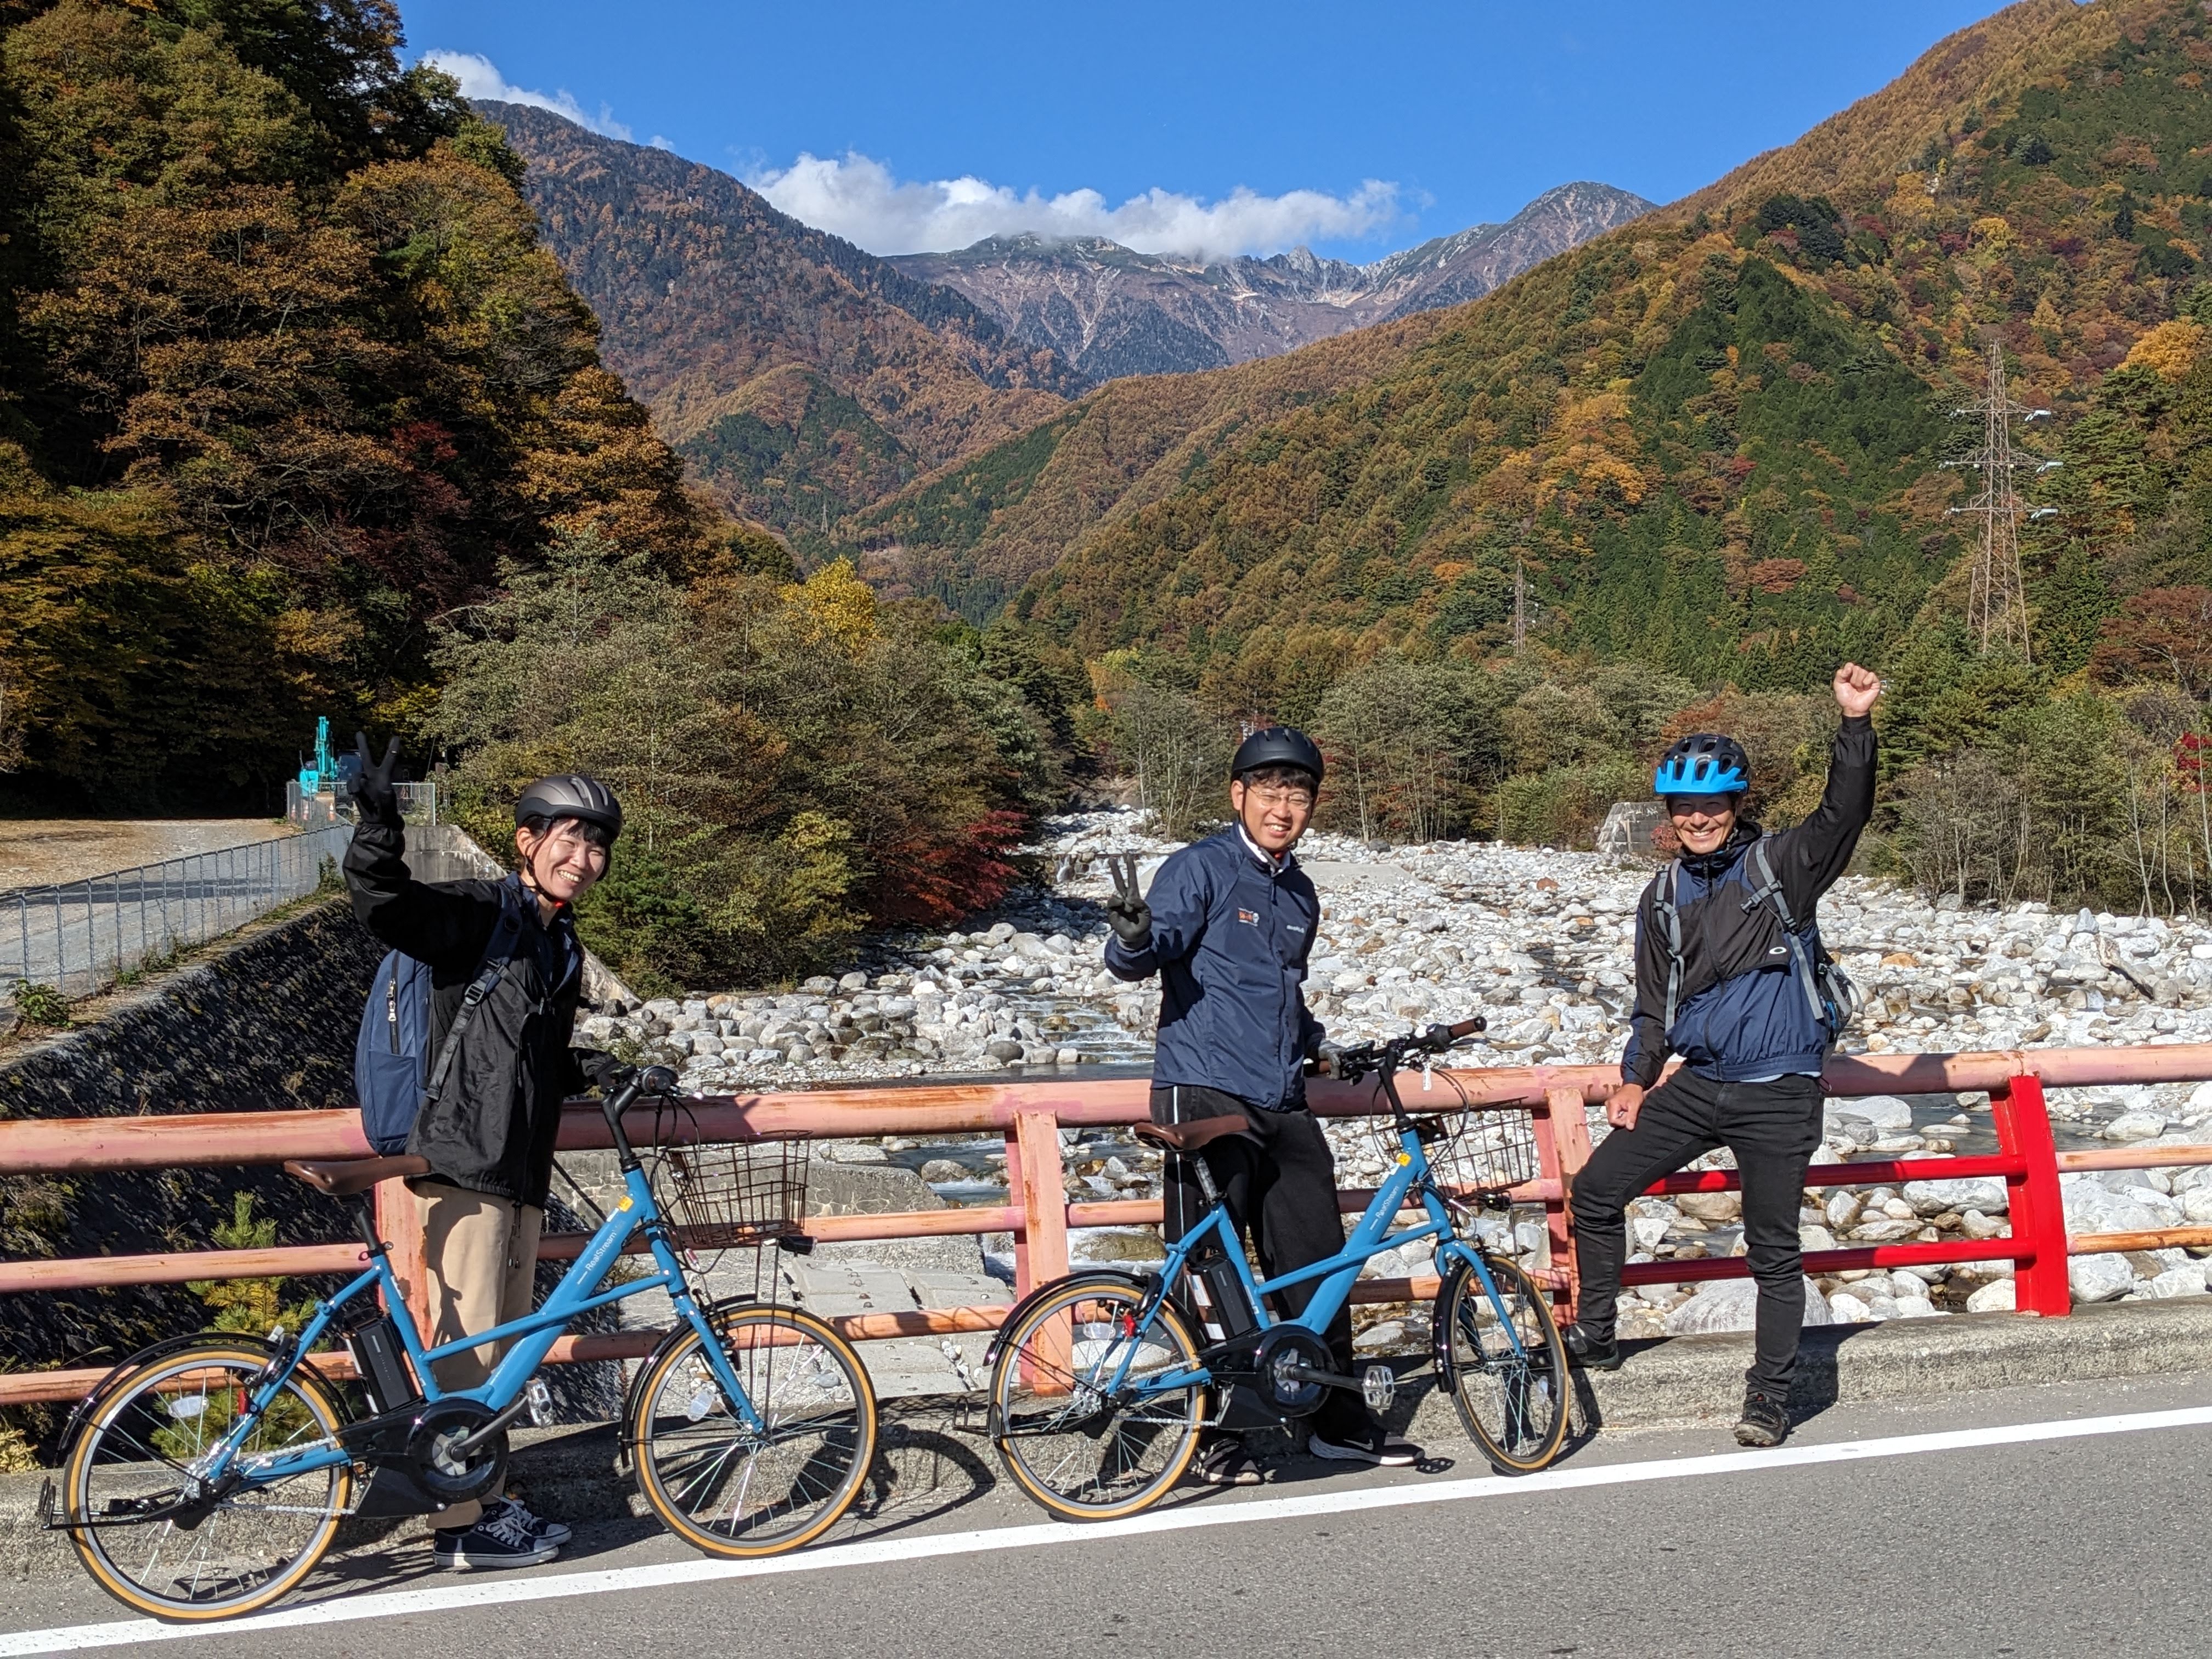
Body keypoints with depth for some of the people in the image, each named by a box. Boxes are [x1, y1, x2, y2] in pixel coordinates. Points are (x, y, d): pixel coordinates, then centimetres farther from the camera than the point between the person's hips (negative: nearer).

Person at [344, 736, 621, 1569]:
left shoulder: (561, 945, 16)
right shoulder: (478, 915, -9)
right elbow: (384, 903, -28)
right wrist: (379, 822, -43)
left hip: (523, 1167, 9)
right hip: (465, 1160, -9)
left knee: (505, 1343, 16)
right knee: (468, 1346, -3)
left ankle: (488, 1498, 28)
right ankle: (461, 1524, 7)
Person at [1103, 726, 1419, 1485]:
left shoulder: (1301, 895, 18)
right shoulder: (1202, 868, -5)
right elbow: (1143, 960, -16)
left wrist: (1319, 1045, 18)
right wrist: (1135, 939, -37)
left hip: (1283, 1107, 7)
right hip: (1205, 1096, -7)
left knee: (1317, 1258, 7)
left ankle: (1339, 1419, 19)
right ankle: (1215, 1432, 9)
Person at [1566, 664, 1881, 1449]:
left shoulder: (1781, 867, -4)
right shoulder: (1663, 898, 9)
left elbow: (1843, 817, -22)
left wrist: (1856, 722, -33)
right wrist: (1635, 1079, 11)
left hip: (1778, 1095, -5)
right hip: (1695, 1084, 5)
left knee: (1774, 1251, 2)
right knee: (1595, 1191, 3)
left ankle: (1770, 1395, 16)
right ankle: (1594, 1333, 21)